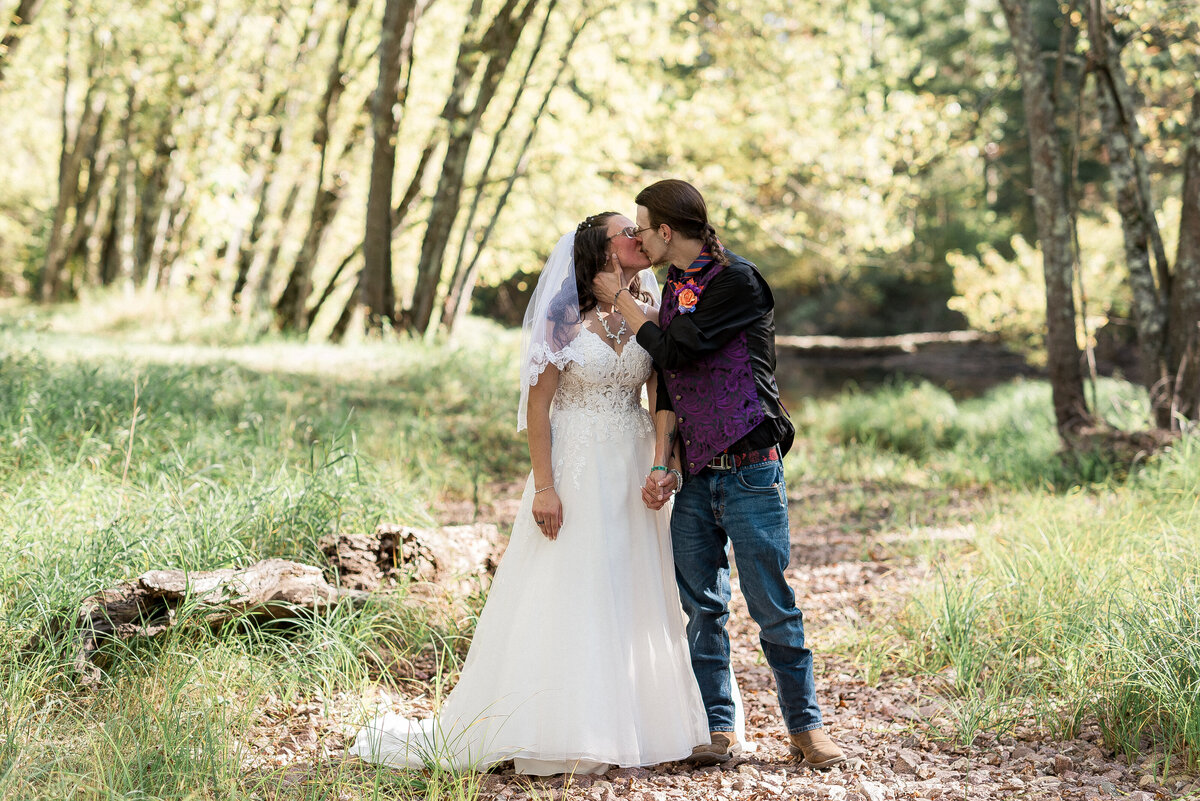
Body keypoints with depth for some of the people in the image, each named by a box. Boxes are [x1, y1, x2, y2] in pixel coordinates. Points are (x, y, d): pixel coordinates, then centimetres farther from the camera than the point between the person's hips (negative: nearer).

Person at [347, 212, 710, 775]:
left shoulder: (649, 317, 6)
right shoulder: (567, 318, -7)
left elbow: (663, 400, 7)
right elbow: (537, 404, -8)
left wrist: (663, 467, -7)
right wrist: (544, 487, -14)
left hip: (633, 475, 5)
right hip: (577, 471, -5)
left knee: (634, 599, 7)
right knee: (568, 599, -2)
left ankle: (621, 726, 16)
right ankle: (567, 736, 5)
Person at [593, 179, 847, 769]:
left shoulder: (737, 282, -10)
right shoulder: (674, 289, 15)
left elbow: (673, 352, -15)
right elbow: (667, 387, 12)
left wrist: (620, 299, -2)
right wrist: (662, 464, 1)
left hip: (750, 471, -7)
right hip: (694, 477, 7)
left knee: (772, 605, -3)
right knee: (701, 606, 6)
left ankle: (805, 725, 9)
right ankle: (716, 728, 12)